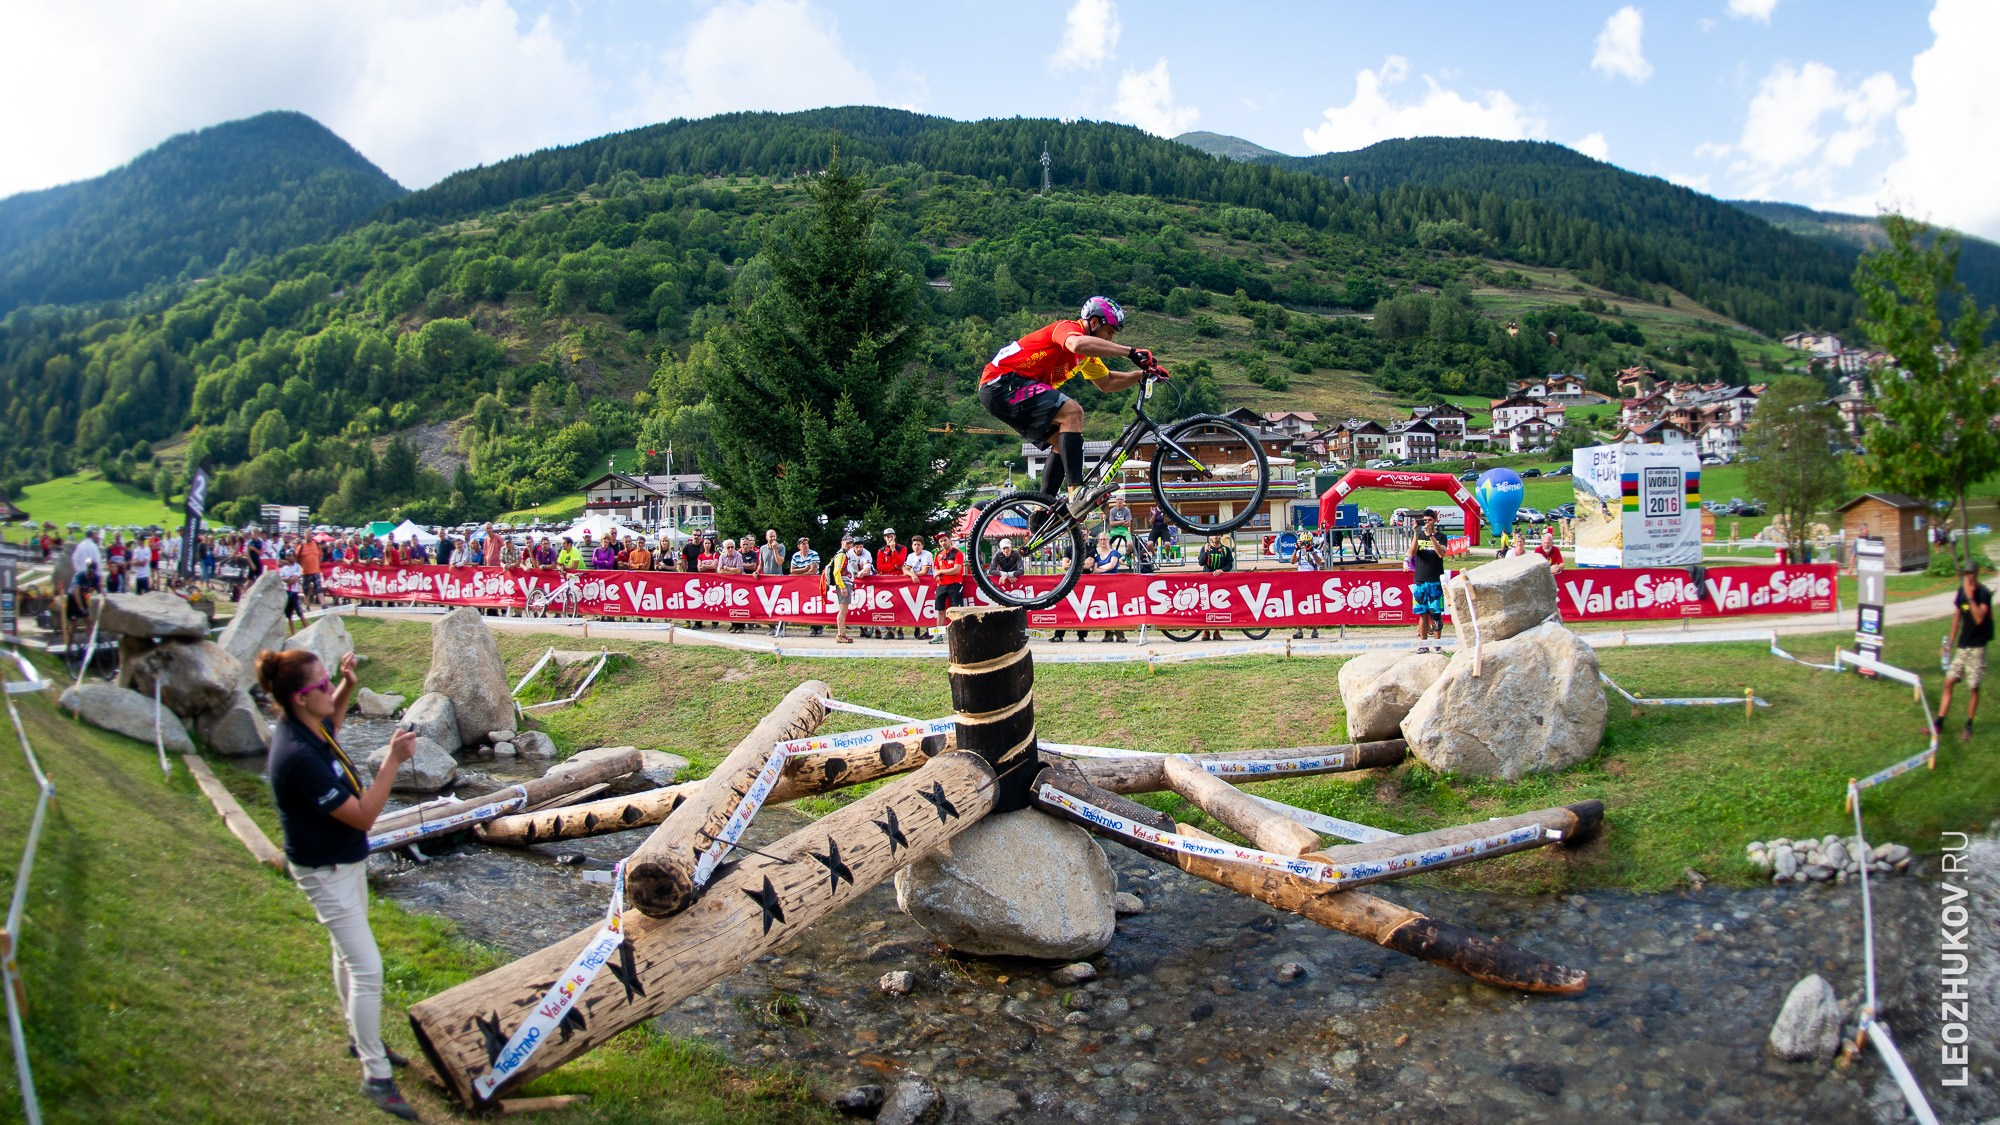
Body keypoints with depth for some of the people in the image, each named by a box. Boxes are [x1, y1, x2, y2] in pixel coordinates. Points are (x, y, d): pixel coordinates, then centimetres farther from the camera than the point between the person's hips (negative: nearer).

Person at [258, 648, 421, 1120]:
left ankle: (361, 1039, 43)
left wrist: (347, 687, 2)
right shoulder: (298, 757, -34)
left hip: (347, 859, 10)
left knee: (347, 955, 25)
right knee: (367, 969, -6)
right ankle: (376, 1077, 5)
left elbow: (330, 724, 22)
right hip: (326, 871, -10)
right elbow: (363, 816, -29)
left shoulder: (308, 726, -7)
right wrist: (393, 760, -30)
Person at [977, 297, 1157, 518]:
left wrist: (1142, 373, 12)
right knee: (1072, 412, -25)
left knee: (1063, 441, 11)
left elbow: (1107, 383, 27)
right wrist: (1131, 352, -36)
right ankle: (1076, 493, -31)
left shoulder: (1087, 355, 18)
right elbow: (1077, 344, -37)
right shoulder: (1067, 327, -12)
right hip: (1001, 382, -11)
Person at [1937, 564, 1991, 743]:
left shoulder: (1983, 594, -13)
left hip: (1977, 647, -6)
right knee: (1949, 682, 3)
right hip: (1962, 646, 6)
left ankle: (1968, 726, 13)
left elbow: (1979, 618, -27)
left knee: (1973, 687, 2)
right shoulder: (1961, 591, 6)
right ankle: (1939, 723, 6)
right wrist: (1951, 643, 18)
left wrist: (1970, 597, -28)